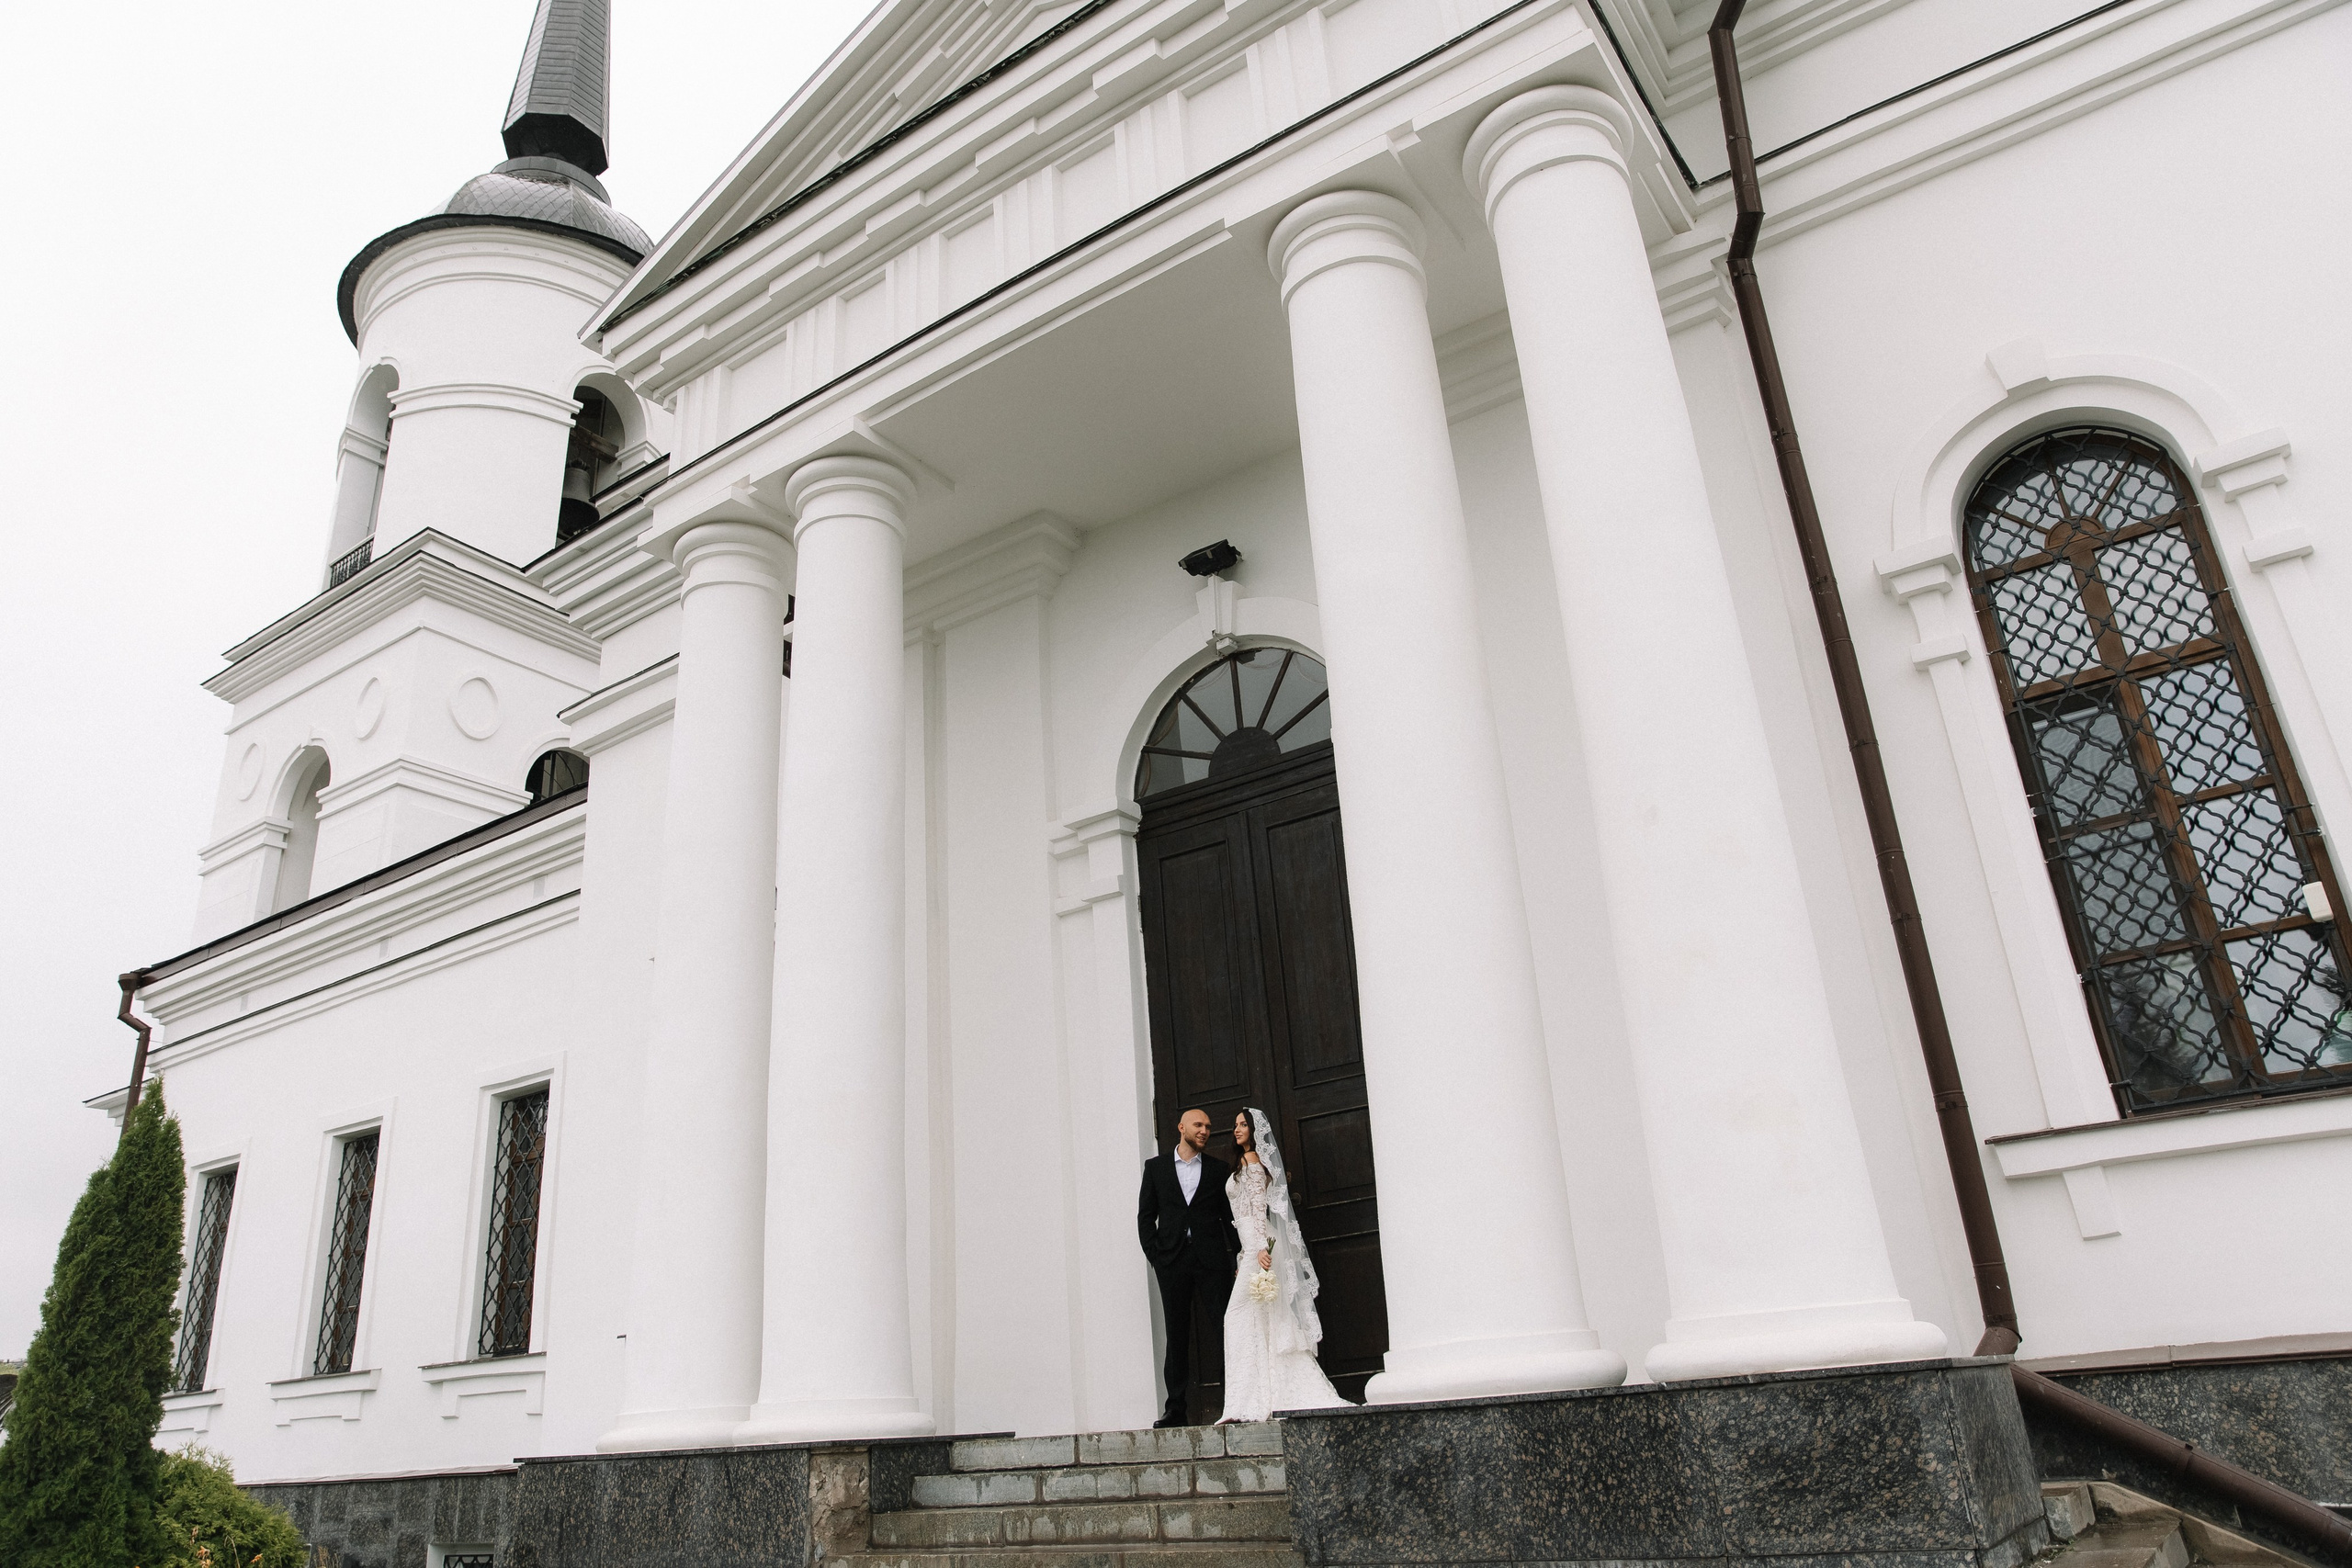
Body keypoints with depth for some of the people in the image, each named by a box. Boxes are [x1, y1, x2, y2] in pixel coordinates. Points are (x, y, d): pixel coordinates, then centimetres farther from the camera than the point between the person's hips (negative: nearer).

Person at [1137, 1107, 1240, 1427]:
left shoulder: (1218, 1169, 10)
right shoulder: (1156, 1167, 10)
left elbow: (1229, 1217, 8)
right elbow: (1145, 1216, 8)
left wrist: (1240, 1256, -2)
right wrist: (1155, 1255, -3)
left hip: (1212, 1258, 0)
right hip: (1172, 1259, 0)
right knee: (1177, 1336, 4)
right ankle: (1175, 1409, 9)